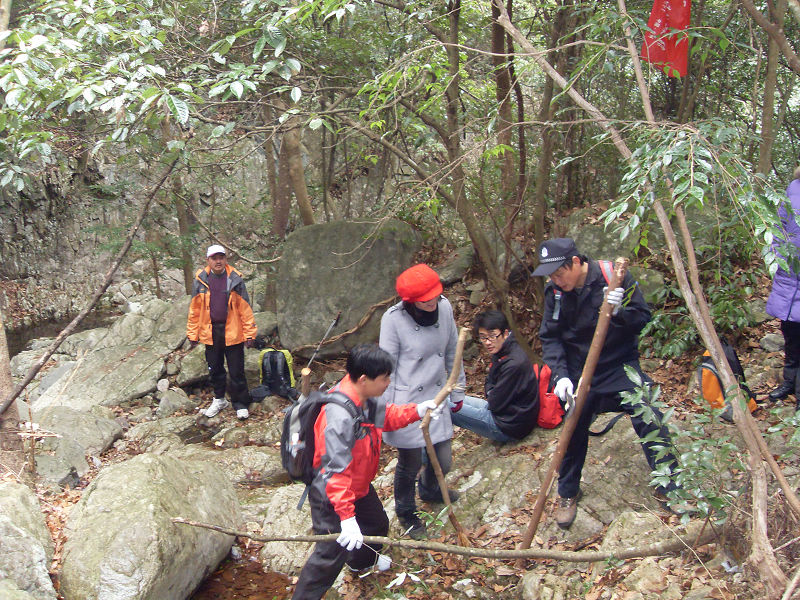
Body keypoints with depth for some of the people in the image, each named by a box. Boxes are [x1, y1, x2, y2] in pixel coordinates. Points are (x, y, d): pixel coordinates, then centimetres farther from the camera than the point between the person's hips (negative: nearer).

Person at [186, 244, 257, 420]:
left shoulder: (235, 279, -5)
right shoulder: (200, 280, 1)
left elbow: (245, 308, -3)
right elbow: (194, 309, 6)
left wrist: (249, 333, -6)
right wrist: (192, 334, 5)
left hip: (232, 333, -2)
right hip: (210, 332, 2)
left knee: (237, 371, 3)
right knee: (215, 369, 16)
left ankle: (240, 404, 16)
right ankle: (219, 399, 34)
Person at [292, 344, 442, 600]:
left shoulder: (363, 398, -9)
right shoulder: (339, 417, -38)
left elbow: (383, 416, 12)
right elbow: (336, 470, -38)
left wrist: (417, 411, -1)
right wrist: (346, 516, -38)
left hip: (359, 487, 10)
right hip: (331, 498, -10)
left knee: (377, 524, 30)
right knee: (331, 555, -3)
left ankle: (363, 560, 61)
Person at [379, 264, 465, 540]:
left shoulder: (444, 307, -5)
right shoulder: (393, 319, -18)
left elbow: (452, 352, 8)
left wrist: (457, 390, 16)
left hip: (435, 397, 5)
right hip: (406, 402, -5)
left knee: (443, 460, 13)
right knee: (410, 463, 8)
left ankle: (430, 489, 49)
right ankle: (406, 513, 37)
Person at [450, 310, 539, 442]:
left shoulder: (514, 364, -26)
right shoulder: (501, 353, 5)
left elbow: (496, 404, -20)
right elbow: (489, 382, 20)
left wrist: (491, 398, 1)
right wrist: (491, 394, -1)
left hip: (509, 427, -10)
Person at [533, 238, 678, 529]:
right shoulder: (554, 291, -9)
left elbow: (644, 319, -14)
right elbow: (550, 337, -5)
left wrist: (620, 312, -36)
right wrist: (561, 375, -18)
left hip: (621, 366, -2)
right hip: (578, 372, 2)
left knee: (651, 423, -8)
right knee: (573, 434, 7)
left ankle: (669, 488, 13)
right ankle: (568, 494, 30)